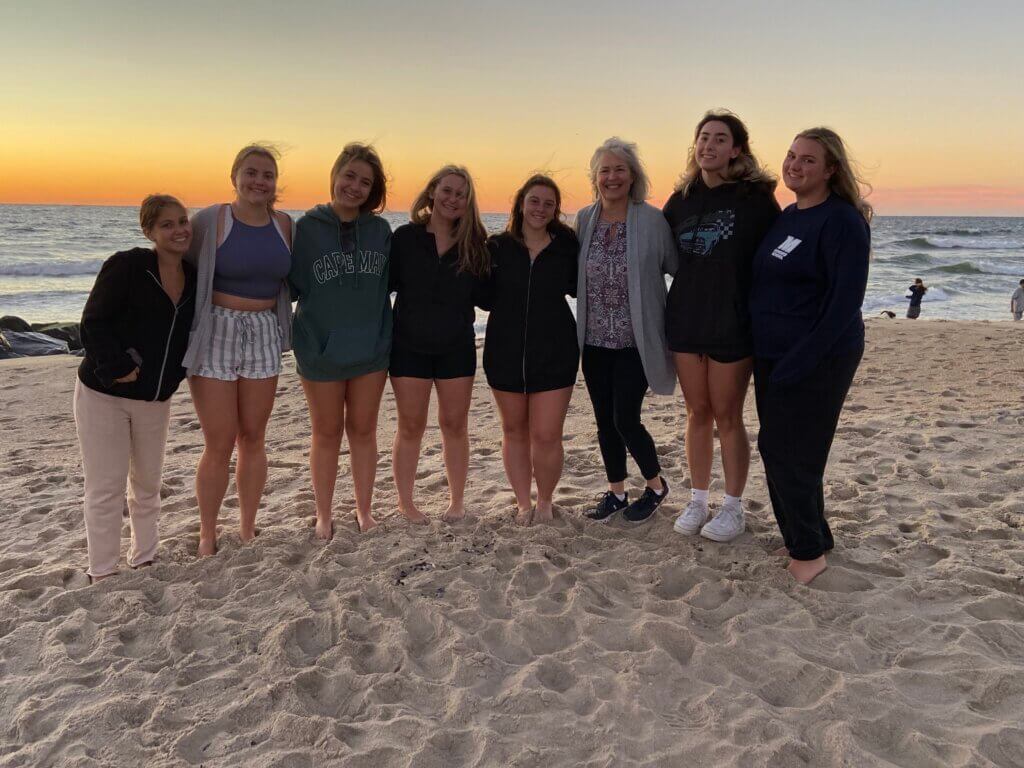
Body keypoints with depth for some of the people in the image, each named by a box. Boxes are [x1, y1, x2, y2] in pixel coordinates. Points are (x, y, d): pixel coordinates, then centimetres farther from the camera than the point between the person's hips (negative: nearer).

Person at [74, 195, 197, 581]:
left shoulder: (194, 278, 3)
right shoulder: (126, 266, -13)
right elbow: (93, 324, -15)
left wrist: (174, 375, 4)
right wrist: (118, 369, -21)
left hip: (155, 399, 6)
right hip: (103, 394, -5)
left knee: (147, 484, 16)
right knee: (106, 488, 1)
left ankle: (144, 560, 32)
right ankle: (102, 573, 13)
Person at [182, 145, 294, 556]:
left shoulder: (285, 225, 6)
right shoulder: (210, 221, -6)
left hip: (264, 335, 4)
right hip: (215, 334, -4)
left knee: (252, 438, 11)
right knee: (219, 444, -1)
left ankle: (248, 529, 25)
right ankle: (207, 536, 16)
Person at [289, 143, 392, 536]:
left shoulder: (380, 230, 1)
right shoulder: (307, 227, -6)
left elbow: (389, 283, 6)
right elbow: (293, 286, -6)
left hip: (371, 349, 2)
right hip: (321, 349, -2)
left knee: (363, 431, 13)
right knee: (327, 433, 12)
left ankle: (364, 511, 28)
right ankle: (324, 515, 27)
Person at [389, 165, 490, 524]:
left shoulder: (474, 243, 1)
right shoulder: (405, 237, -3)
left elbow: (482, 295, 5)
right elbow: (385, 283, -3)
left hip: (456, 347, 1)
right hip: (410, 346, -1)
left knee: (455, 425, 10)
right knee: (411, 426, 6)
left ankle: (457, 500, 24)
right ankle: (405, 502, 20)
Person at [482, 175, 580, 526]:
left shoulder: (566, 246, 1)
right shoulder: (497, 247, 1)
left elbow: (580, 288, 11)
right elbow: (487, 299, 3)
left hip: (554, 353, -1)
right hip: (506, 353, 2)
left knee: (546, 436, -4)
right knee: (514, 431, 12)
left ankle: (545, 501, 20)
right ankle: (524, 502, 28)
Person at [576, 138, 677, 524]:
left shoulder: (652, 220, -10)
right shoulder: (584, 219, 4)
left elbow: (677, 269, -4)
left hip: (635, 340, -5)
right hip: (595, 340, 5)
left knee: (625, 420, -3)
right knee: (605, 420, 11)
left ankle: (656, 486, 23)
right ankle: (616, 492, 29)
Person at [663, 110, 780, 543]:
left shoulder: (755, 197, -6)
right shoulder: (681, 199, 7)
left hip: (732, 324, -4)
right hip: (685, 321, 4)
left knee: (727, 416, 4)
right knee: (697, 413, 12)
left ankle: (733, 508, 19)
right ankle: (698, 500, 25)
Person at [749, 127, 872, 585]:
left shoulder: (842, 221, -13)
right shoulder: (786, 217, 11)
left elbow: (846, 301, -18)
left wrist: (799, 360, -21)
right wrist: (765, 354, 12)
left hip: (818, 358, -8)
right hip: (771, 354, 8)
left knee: (790, 454, -3)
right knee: (775, 450, 12)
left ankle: (809, 551, 16)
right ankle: (810, 540, 29)